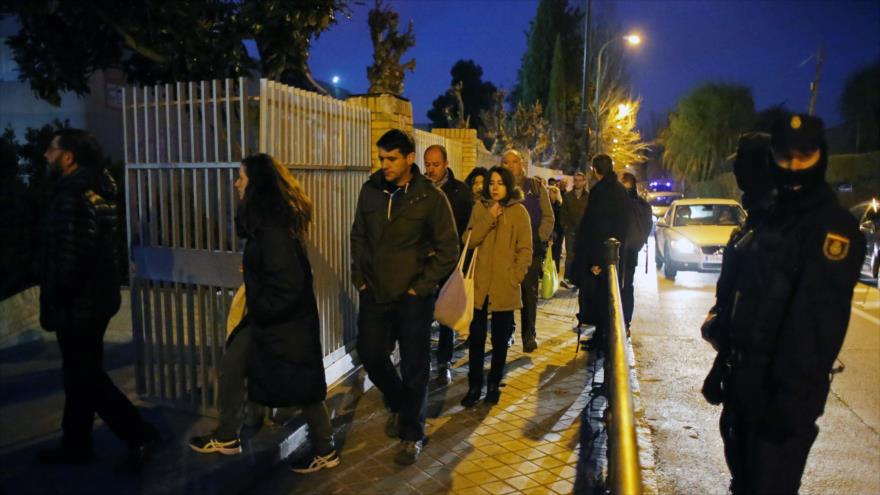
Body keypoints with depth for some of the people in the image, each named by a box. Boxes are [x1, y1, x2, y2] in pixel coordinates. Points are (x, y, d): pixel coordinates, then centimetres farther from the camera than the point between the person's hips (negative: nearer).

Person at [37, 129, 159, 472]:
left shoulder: (73, 196, -19)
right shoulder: (94, 189, 11)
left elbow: (67, 259, -22)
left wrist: (50, 305, -14)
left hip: (80, 302, -10)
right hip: (92, 297, 10)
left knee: (86, 377, 0)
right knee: (78, 374, 17)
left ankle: (140, 436, 6)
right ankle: (76, 444, 30)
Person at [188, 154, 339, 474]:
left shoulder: (273, 228, -24)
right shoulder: (266, 217, 8)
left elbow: (289, 281, -28)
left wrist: (262, 310, -16)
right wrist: (250, 269, 7)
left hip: (286, 319, -10)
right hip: (269, 316, 10)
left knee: (300, 386, 3)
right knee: (232, 364, 17)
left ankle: (325, 452, 21)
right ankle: (227, 437, 33)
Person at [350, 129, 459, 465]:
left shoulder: (431, 197, -10)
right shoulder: (370, 191, 1)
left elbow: (448, 249, -6)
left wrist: (421, 285, -11)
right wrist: (359, 276, 5)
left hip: (413, 296, -3)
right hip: (374, 292, 4)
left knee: (414, 366, 4)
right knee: (370, 355, 9)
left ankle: (412, 433, 24)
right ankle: (398, 405, 39)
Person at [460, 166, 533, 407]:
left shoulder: (519, 211, -2)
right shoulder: (480, 208, 6)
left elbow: (525, 250, -2)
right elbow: (471, 241, -4)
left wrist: (515, 277, -9)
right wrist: (489, 218, -14)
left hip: (505, 286, -2)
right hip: (480, 284, 2)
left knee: (500, 338, 10)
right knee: (476, 337, 3)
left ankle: (494, 384, 25)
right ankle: (474, 385, 16)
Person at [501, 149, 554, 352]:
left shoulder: (536, 186, 7)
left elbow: (548, 217, 5)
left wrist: (540, 238, -8)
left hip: (531, 248, -1)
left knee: (529, 293, 1)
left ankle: (529, 335, 11)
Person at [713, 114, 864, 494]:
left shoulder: (833, 227, -15)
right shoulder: (769, 218, 11)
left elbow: (818, 320, -22)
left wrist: (793, 398, -24)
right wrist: (726, 364, 16)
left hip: (782, 389, -8)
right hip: (744, 377, 8)